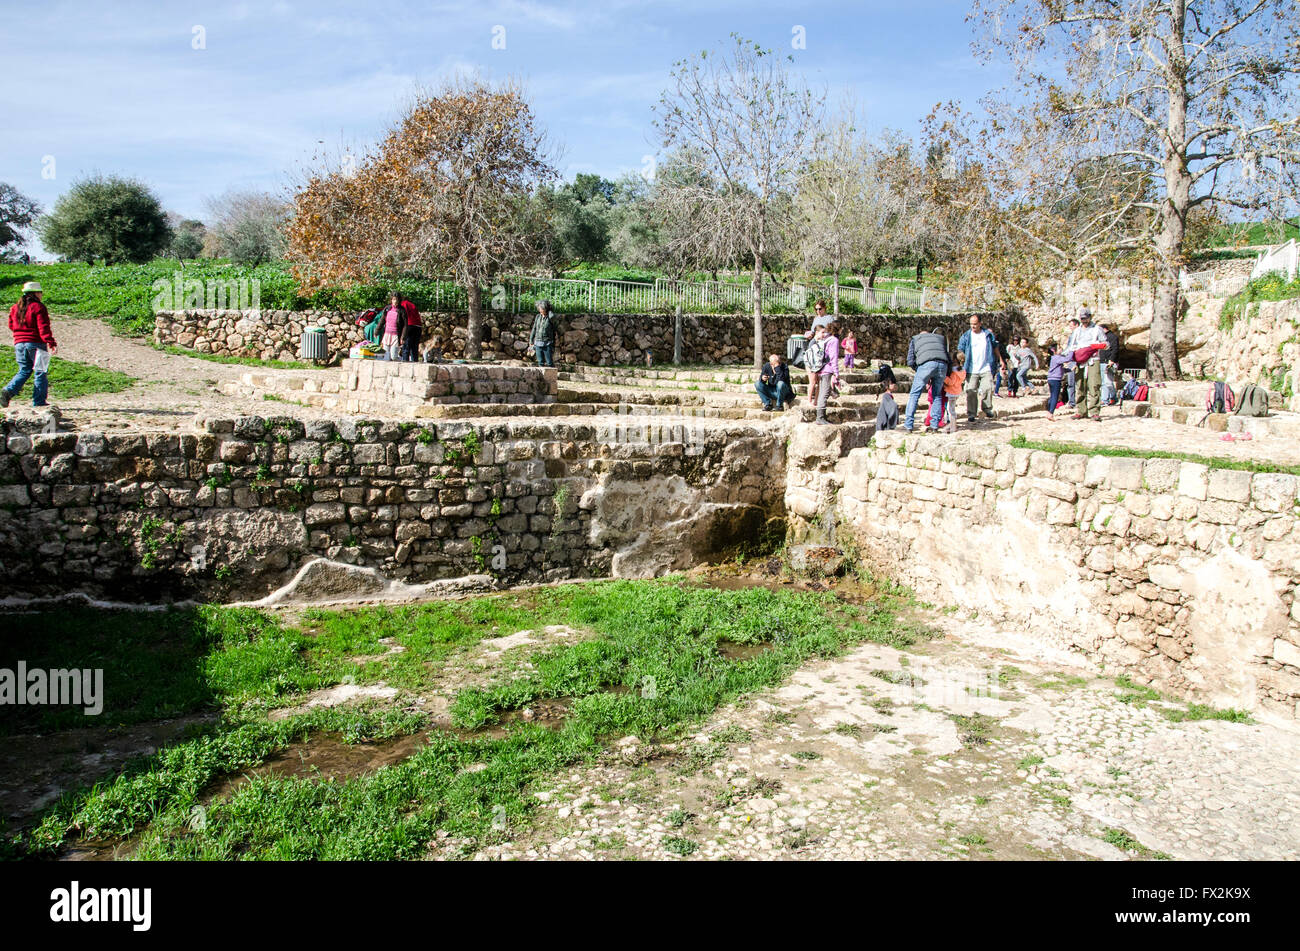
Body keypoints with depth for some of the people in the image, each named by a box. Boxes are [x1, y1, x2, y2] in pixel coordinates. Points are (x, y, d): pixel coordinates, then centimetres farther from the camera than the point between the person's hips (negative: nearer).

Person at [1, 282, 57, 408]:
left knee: (24, 371, 15)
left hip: (19, 343, 6)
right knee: (40, 372, 2)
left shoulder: (15, 308, 12)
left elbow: (12, 326, 19)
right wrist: (51, 343, -22)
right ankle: (39, 402, 1)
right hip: (36, 343, -6)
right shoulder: (38, 307, -8)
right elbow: (44, 328, -17)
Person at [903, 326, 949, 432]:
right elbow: (947, 356, 23)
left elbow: (910, 361, 17)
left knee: (914, 394, 3)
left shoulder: (915, 339, 29)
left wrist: (918, 370, 29)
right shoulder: (941, 338, 35)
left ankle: (908, 425, -3)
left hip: (926, 364, -3)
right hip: (942, 364, 3)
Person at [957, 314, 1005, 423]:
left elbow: (995, 348, 18)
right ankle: (971, 414, 4)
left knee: (988, 389, -9)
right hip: (971, 370, -1)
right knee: (971, 392, -3)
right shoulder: (966, 336, 4)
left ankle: (987, 409, 11)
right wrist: (962, 357, -15)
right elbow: (960, 350, 4)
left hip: (986, 369, 1)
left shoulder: (988, 335, 8)